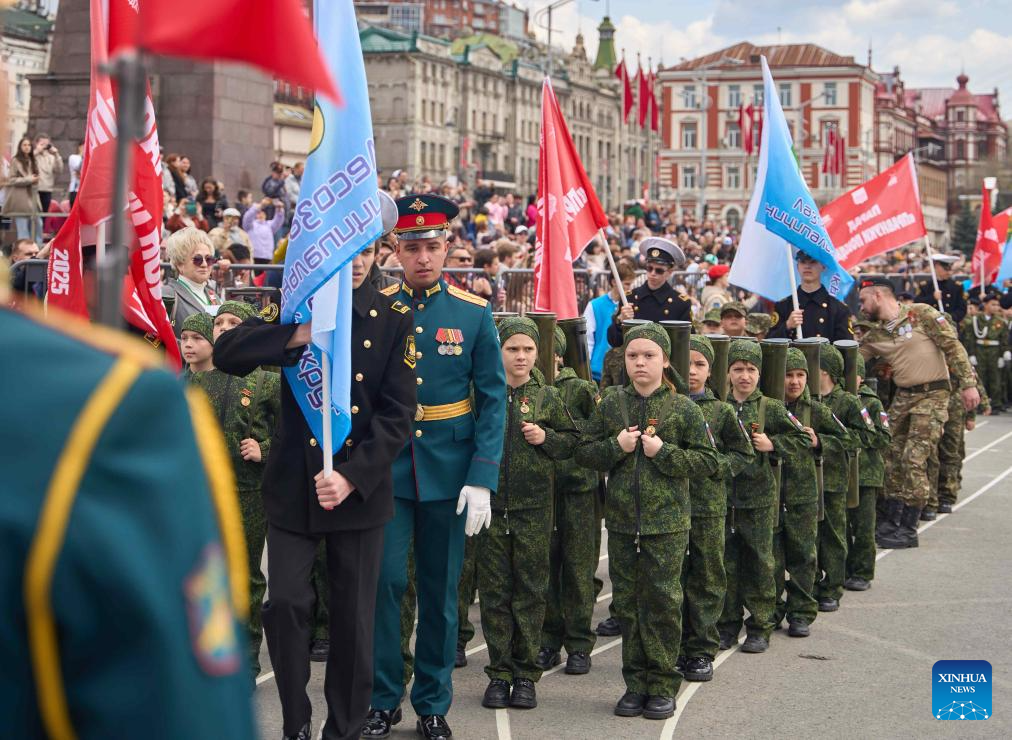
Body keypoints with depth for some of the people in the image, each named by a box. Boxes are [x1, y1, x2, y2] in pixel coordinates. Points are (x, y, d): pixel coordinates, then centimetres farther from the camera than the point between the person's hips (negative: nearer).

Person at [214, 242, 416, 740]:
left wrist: (352, 477, -18)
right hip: (293, 487, 1)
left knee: (353, 618, 4)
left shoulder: (395, 319, -1)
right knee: (285, 605, -5)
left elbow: (397, 414, -7)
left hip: (360, 489, -1)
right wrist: (298, 335, -24)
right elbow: (227, 354, -11)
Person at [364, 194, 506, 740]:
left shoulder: (474, 314, 0)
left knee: (440, 589, 8)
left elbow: (493, 401, -1)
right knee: (384, 581, -4)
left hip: (449, 469, 0)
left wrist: (482, 478, -9)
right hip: (386, 467, 0)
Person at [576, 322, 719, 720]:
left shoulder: (684, 409, -2)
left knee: (663, 602, -1)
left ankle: (663, 686, 10)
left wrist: (664, 452, -14)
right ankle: (636, 683, 17)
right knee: (627, 602, 7)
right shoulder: (610, 405, 6)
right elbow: (584, 452, 9)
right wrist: (616, 446, -9)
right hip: (622, 522, 3)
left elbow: (708, 462, -3)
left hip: (667, 522, -3)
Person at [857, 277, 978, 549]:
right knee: (892, 457, 6)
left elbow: (953, 347, -9)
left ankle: (908, 529, -4)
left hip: (932, 394, -7)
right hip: (902, 397, 7)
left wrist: (968, 383, -13)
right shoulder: (874, 336, 10)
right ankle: (891, 523, 17)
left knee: (914, 458, -10)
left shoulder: (921, 314, -8)